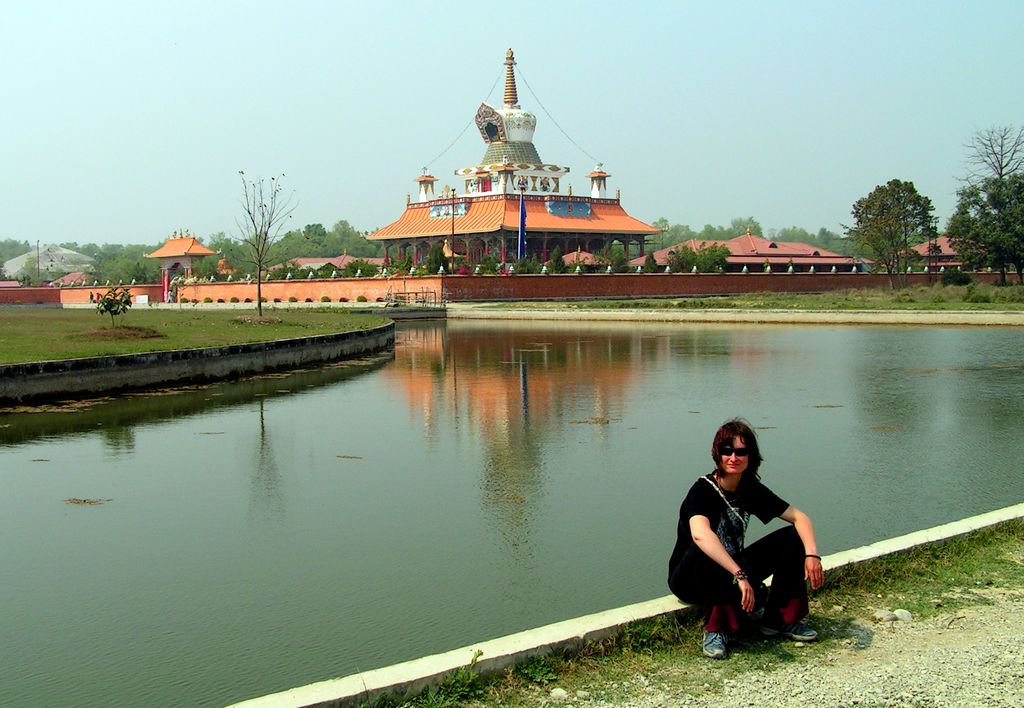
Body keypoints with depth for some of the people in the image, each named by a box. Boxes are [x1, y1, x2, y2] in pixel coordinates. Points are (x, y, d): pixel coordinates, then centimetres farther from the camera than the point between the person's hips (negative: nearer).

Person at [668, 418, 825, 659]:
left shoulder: (751, 489, -3)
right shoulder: (703, 490, -23)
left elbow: (799, 517, -3)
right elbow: (700, 534, -43)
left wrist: (811, 555, -22)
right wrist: (739, 575, -49)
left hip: (732, 572, 6)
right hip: (691, 579, -6)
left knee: (793, 538, -7)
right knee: (703, 553, -40)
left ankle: (780, 619, -1)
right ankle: (716, 628, -20)